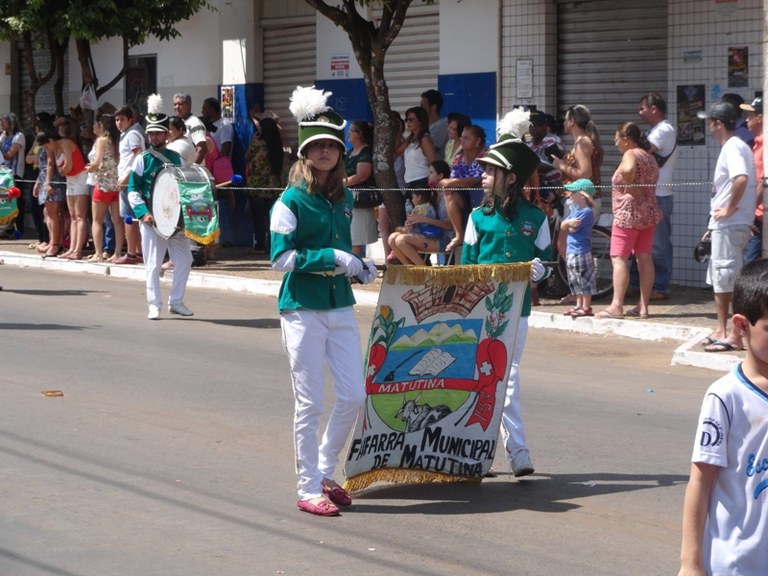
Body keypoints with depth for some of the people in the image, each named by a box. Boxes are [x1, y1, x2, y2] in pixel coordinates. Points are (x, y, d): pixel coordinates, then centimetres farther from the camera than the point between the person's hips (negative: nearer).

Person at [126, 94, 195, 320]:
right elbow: (132, 190, -3)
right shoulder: (142, 159, 0)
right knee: (153, 264, -1)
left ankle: (176, 302, 16)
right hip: (151, 220, -3)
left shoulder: (176, 158, 9)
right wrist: (143, 213, -15)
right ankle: (154, 305, 7)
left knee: (184, 260, 3)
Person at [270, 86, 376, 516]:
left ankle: (325, 473, 22)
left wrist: (360, 266, 5)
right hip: (303, 308, -6)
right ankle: (309, 490, 8)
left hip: (341, 306, 6)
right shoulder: (291, 201, -9)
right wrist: (334, 258, -20)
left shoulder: (345, 198, 11)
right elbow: (282, 258, -15)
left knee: (354, 396, 4)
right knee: (310, 403, -2)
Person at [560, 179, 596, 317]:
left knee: (584, 279, -4)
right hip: (571, 251, 10)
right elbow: (562, 226, 7)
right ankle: (579, 305, 22)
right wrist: (569, 222, -12)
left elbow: (573, 229, -19)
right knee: (575, 281, 14)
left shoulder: (587, 212, -14)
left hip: (581, 251, -10)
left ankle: (586, 307, -1)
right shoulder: (575, 210, 14)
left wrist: (567, 224, -1)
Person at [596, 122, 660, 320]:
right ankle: (643, 306, 7)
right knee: (644, 259, 7)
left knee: (619, 259, -9)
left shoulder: (630, 154, -10)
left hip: (629, 212, -9)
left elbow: (628, 169, -33)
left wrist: (628, 186, -18)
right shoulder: (650, 157, 16)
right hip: (649, 212, 9)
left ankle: (616, 306, -15)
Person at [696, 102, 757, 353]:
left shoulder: (732, 148, -16)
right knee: (718, 279, 17)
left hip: (730, 225, -11)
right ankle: (721, 330, 25)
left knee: (729, 279, -7)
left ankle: (735, 336, -4)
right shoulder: (736, 146, 16)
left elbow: (741, 179, -34)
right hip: (724, 225, 11)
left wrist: (729, 209, -23)